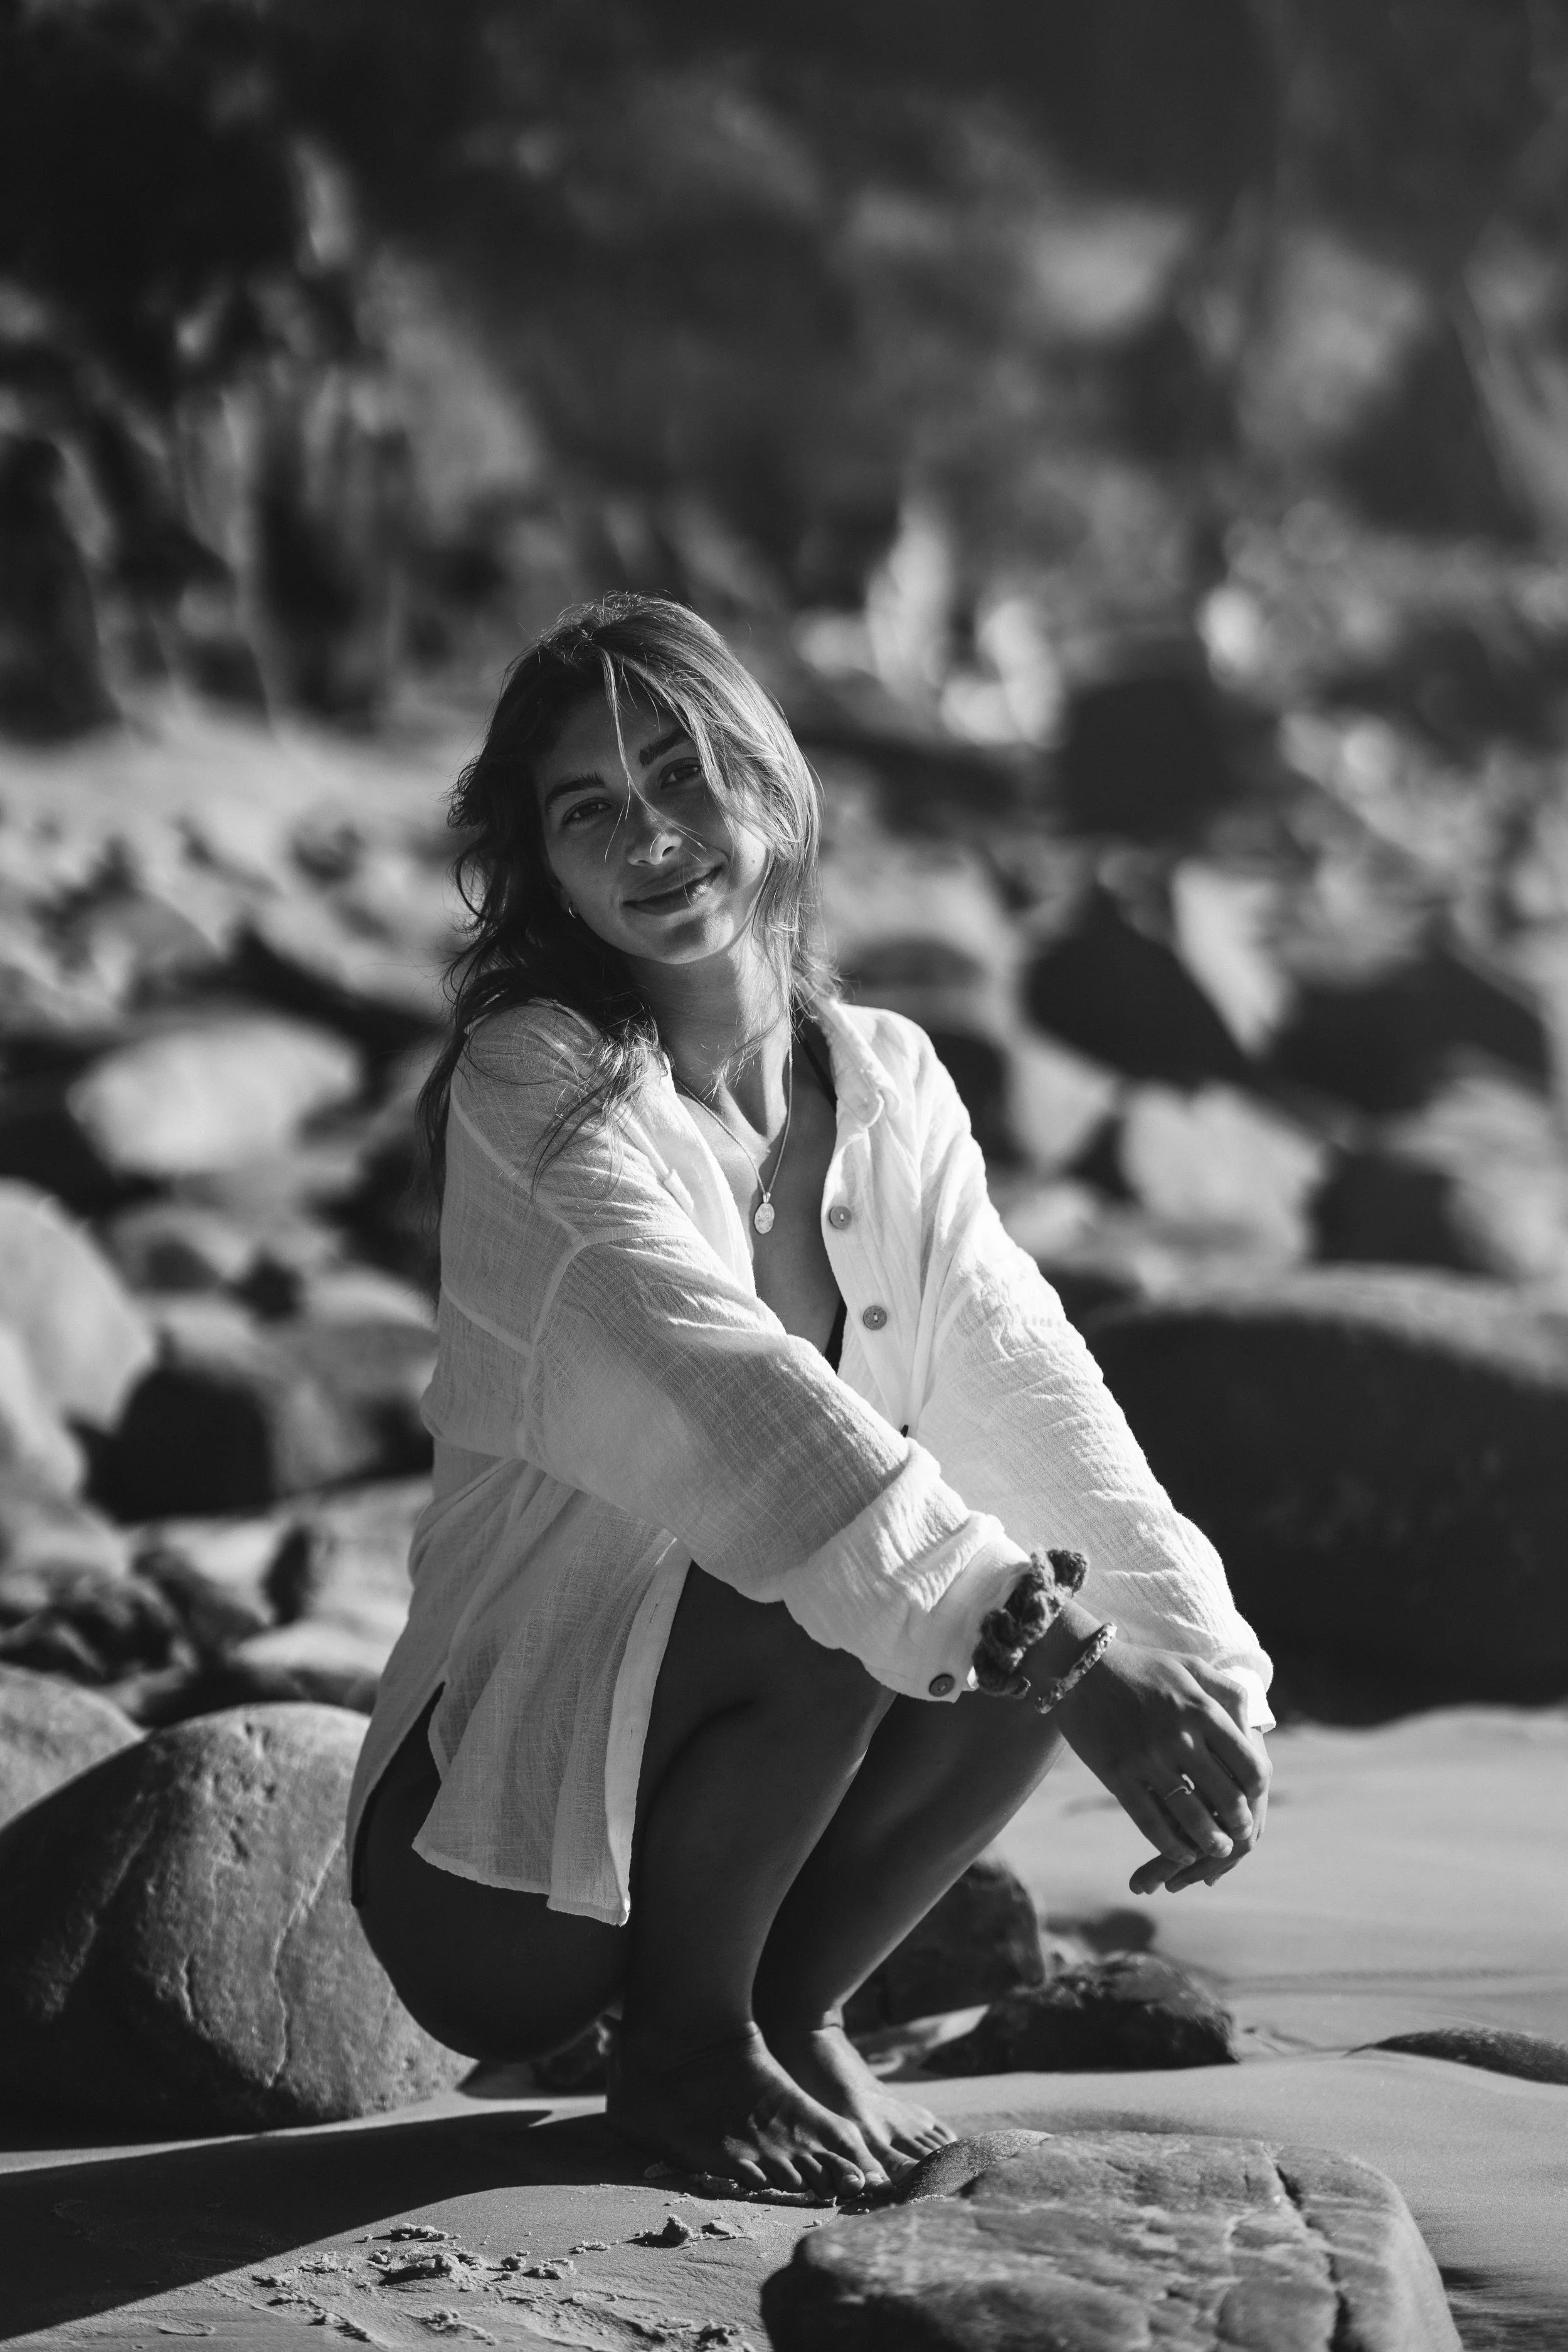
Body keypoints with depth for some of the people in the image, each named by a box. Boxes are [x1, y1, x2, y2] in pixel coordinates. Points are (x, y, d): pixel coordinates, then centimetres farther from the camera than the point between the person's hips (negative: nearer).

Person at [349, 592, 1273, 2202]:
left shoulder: (887, 1084, 3)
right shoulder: (533, 1087, -17)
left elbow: (1022, 1388, -3)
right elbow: (725, 1389, -31)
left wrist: (1205, 1669, -19)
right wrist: (1068, 1650, -39)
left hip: (712, 1788, 6)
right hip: (493, 1860, -6)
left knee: (1041, 1620, -18)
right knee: (821, 1610, -31)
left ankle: (794, 2008, 2)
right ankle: (678, 2052, -7)